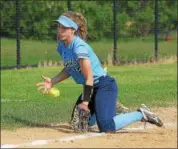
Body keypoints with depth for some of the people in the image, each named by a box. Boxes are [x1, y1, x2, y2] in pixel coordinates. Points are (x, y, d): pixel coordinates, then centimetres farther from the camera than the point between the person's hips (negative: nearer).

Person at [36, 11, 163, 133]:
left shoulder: (79, 47, -24)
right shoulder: (62, 46, 1)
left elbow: (89, 77, -23)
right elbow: (69, 69, 15)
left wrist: (85, 101, -23)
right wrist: (52, 82, 1)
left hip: (104, 85, -9)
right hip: (91, 88, 9)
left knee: (106, 127, -23)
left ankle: (141, 114, -5)